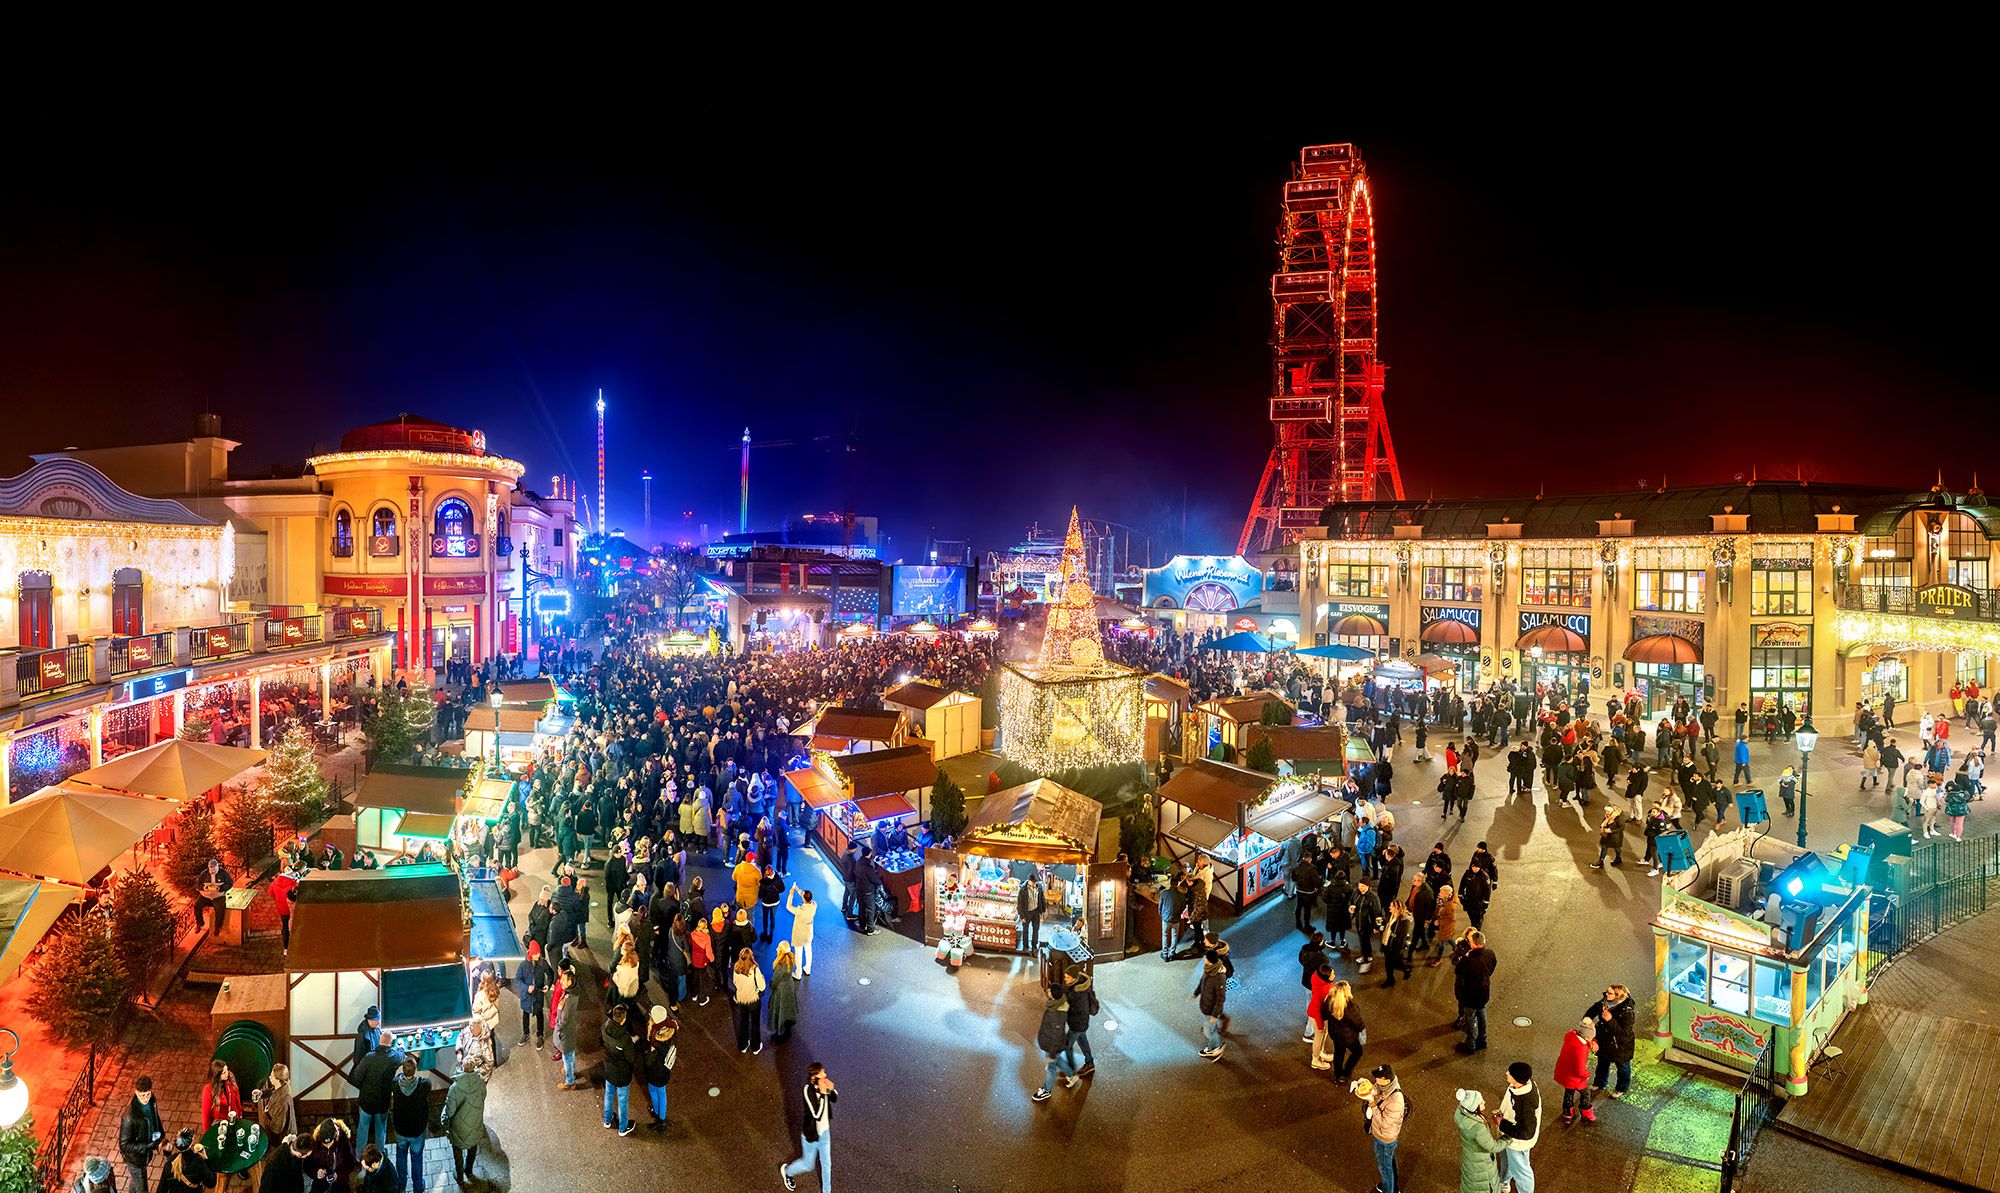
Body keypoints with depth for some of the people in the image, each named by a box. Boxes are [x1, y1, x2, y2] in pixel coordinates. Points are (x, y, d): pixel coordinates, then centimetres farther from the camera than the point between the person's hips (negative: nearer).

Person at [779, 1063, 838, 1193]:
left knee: (827, 1164, 21)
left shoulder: (822, 1085, -16)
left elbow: (835, 1099, 0)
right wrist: (822, 1094, -43)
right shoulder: (809, 1090, -34)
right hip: (812, 1134, -5)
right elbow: (817, 1115, -38)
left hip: (825, 1131, 5)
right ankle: (787, 1171, 50)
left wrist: (831, 1089, -22)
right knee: (808, 1165, 20)